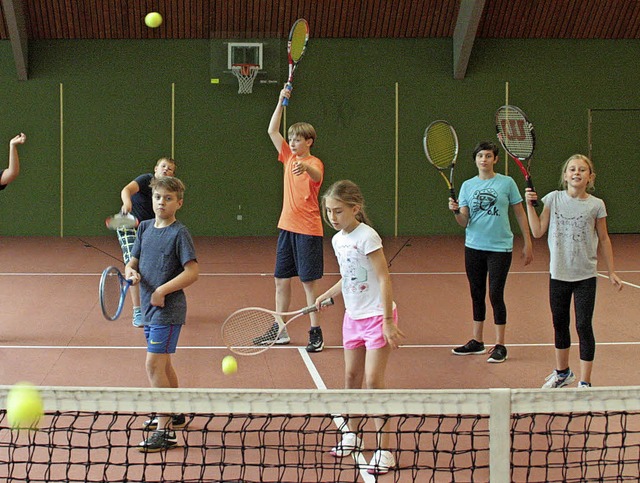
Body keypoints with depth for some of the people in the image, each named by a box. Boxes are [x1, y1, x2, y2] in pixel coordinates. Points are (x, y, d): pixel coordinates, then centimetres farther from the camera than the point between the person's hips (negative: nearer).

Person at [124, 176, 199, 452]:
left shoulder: (179, 233, -12)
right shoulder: (145, 228, 9)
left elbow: (192, 272, -17)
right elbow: (132, 263, 13)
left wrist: (162, 290, -20)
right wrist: (132, 273, -9)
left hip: (168, 310, -8)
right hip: (150, 308, 8)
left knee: (154, 366, -14)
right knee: (163, 365, 20)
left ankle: (165, 431, -12)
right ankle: (174, 415, 37)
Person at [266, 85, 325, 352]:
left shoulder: (314, 163, -10)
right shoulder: (289, 157, 10)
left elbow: (317, 176, -34)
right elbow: (272, 131, 10)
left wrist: (305, 167, -55)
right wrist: (281, 102, 4)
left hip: (308, 230, -7)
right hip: (287, 227, 7)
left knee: (308, 282, -4)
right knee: (281, 280, 11)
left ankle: (316, 333, 3)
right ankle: (280, 330, 20)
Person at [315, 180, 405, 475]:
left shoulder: (367, 237, -18)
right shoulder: (337, 240, 6)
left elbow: (384, 278, -19)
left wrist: (388, 321, -22)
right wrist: (326, 296, 12)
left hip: (377, 316, -7)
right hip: (353, 317, 7)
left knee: (373, 381, -9)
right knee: (351, 376, 12)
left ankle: (384, 449, -4)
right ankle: (352, 435, 28)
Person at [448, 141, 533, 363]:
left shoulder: (507, 183, -2)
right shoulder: (467, 186, 6)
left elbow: (520, 214, 4)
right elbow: (464, 222, 1)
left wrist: (527, 243, 1)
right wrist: (456, 211, -21)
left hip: (500, 248, -4)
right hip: (474, 247, 4)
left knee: (496, 295, -4)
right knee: (477, 294, 11)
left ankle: (500, 346, 5)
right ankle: (477, 342, 22)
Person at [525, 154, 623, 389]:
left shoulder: (596, 205, -4)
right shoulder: (554, 199, -1)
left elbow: (603, 240, 5)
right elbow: (538, 231, 0)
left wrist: (612, 272, 6)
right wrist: (530, 204, -8)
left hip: (585, 275, -2)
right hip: (559, 273, 2)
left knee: (584, 326, -5)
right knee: (560, 324, 15)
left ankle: (584, 382, 3)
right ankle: (562, 372, 34)